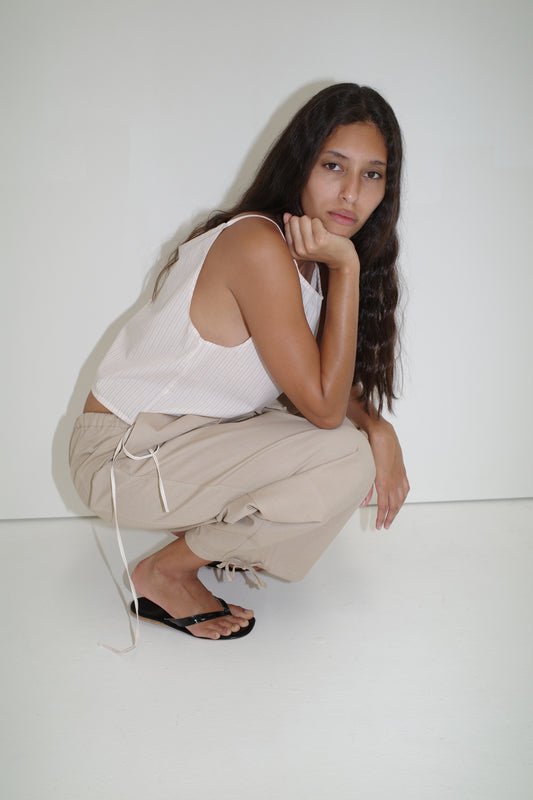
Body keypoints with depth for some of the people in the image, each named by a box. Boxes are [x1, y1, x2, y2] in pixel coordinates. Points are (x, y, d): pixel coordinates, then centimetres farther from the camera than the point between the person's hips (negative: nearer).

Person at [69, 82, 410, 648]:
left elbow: (330, 383, 7)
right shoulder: (260, 246, -26)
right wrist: (346, 269, -25)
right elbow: (323, 405, -24)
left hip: (184, 432, 9)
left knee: (361, 438, 3)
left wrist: (377, 426, -13)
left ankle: (220, 535, 13)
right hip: (125, 456, -9)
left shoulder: (307, 249, 3)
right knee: (346, 463, -21)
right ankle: (162, 576, -5)